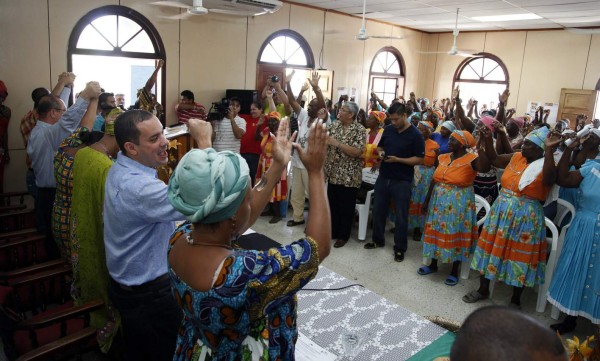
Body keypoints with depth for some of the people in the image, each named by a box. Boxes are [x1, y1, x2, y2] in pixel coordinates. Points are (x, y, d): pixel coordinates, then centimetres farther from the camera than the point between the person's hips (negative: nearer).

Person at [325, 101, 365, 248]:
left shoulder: (359, 130, -11)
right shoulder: (335, 125, 7)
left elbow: (357, 152, -21)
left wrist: (338, 144, -23)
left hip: (349, 176, -5)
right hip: (333, 173, 6)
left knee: (346, 207, 6)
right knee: (332, 204, 15)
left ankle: (343, 235, 21)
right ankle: (333, 231, 30)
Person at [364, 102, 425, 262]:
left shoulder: (415, 135, -11)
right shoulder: (388, 129, 4)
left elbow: (419, 159, -13)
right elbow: (380, 147, 17)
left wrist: (397, 159, -22)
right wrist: (380, 153, -7)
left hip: (402, 181, -5)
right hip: (383, 177, 5)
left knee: (401, 216, 5)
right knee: (378, 210, 14)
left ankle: (400, 248, 18)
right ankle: (378, 240, 32)